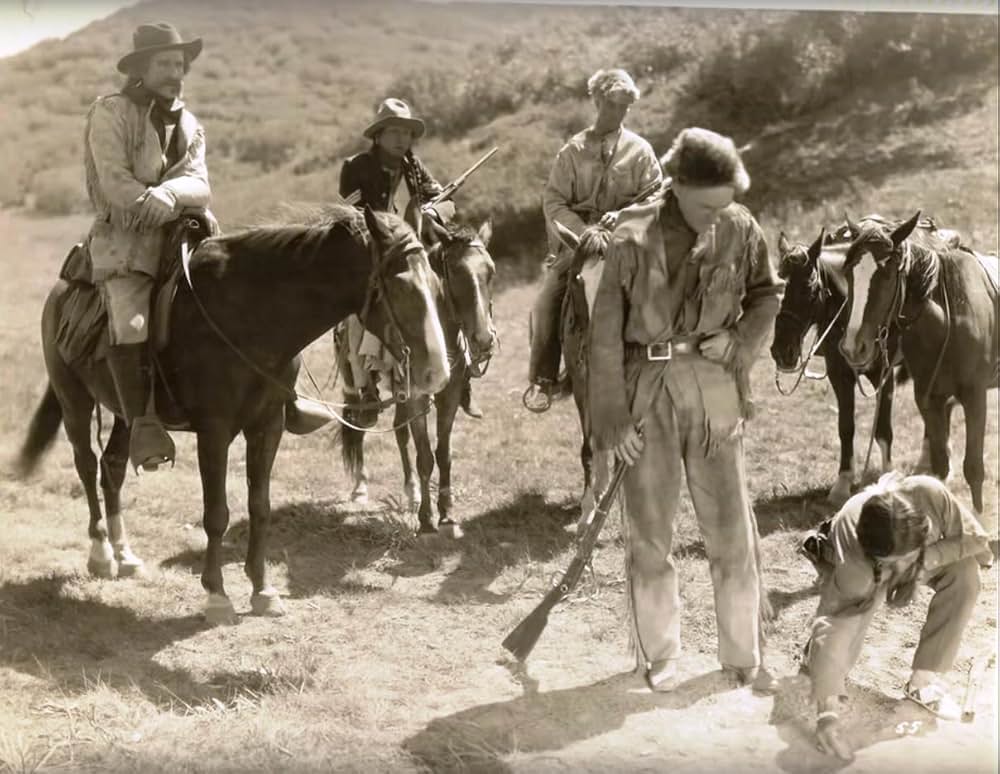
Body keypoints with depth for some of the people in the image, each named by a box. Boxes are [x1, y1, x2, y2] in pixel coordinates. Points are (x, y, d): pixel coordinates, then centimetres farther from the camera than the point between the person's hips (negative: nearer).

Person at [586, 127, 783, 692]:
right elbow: (606, 332, -8)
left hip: (715, 388, 2)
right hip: (649, 391, -2)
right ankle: (659, 655, 23)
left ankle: (744, 656, 19)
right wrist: (612, 417, -10)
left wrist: (740, 340, -6)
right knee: (650, 530, 8)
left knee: (733, 528, 6)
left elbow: (767, 293, 14)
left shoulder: (741, 229, -3)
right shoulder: (634, 238, -11)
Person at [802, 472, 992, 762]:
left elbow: (975, 538, -26)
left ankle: (924, 679, -13)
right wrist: (827, 712, -55)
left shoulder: (930, 495, -41)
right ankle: (816, 654, 15)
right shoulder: (851, 563, -45)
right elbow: (831, 624, -48)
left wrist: (926, 559, -41)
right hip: (861, 567, -2)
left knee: (964, 572, -25)